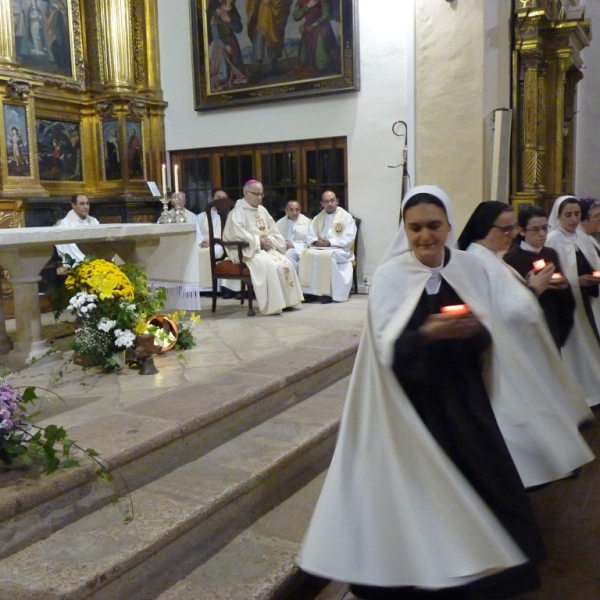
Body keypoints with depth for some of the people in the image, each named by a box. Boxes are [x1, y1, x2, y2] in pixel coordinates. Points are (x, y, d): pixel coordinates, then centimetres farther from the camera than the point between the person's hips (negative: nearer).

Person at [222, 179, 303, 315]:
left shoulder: (262, 210, 16)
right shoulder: (238, 211, -7)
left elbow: (274, 230, 17)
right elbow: (238, 233, -20)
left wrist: (270, 240, -5)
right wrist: (258, 241, -19)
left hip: (266, 248, 8)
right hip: (248, 250, -7)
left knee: (287, 264, -14)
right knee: (271, 267, -31)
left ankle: (288, 300, -6)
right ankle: (272, 305, -28)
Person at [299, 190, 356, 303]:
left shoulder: (346, 217, 3)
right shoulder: (317, 218, 17)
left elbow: (349, 239, -8)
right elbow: (309, 237, 12)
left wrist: (330, 242, -18)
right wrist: (315, 241, -13)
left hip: (339, 250, -4)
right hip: (320, 248, 4)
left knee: (327, 256, -38)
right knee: (307, 254, -27)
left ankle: (328, 292, -31)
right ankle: (310, 291, -27)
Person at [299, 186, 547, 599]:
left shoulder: (470, 268, 0)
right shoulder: (389, 276, -9)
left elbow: (486, 338, 0)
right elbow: (389, 351, -15)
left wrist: (474, 330, -22)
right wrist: (427, 334, -33)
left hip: (461, 397, 3)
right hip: (412, 401, -2)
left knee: (479, 480, 6)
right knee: (419, 488, 2)